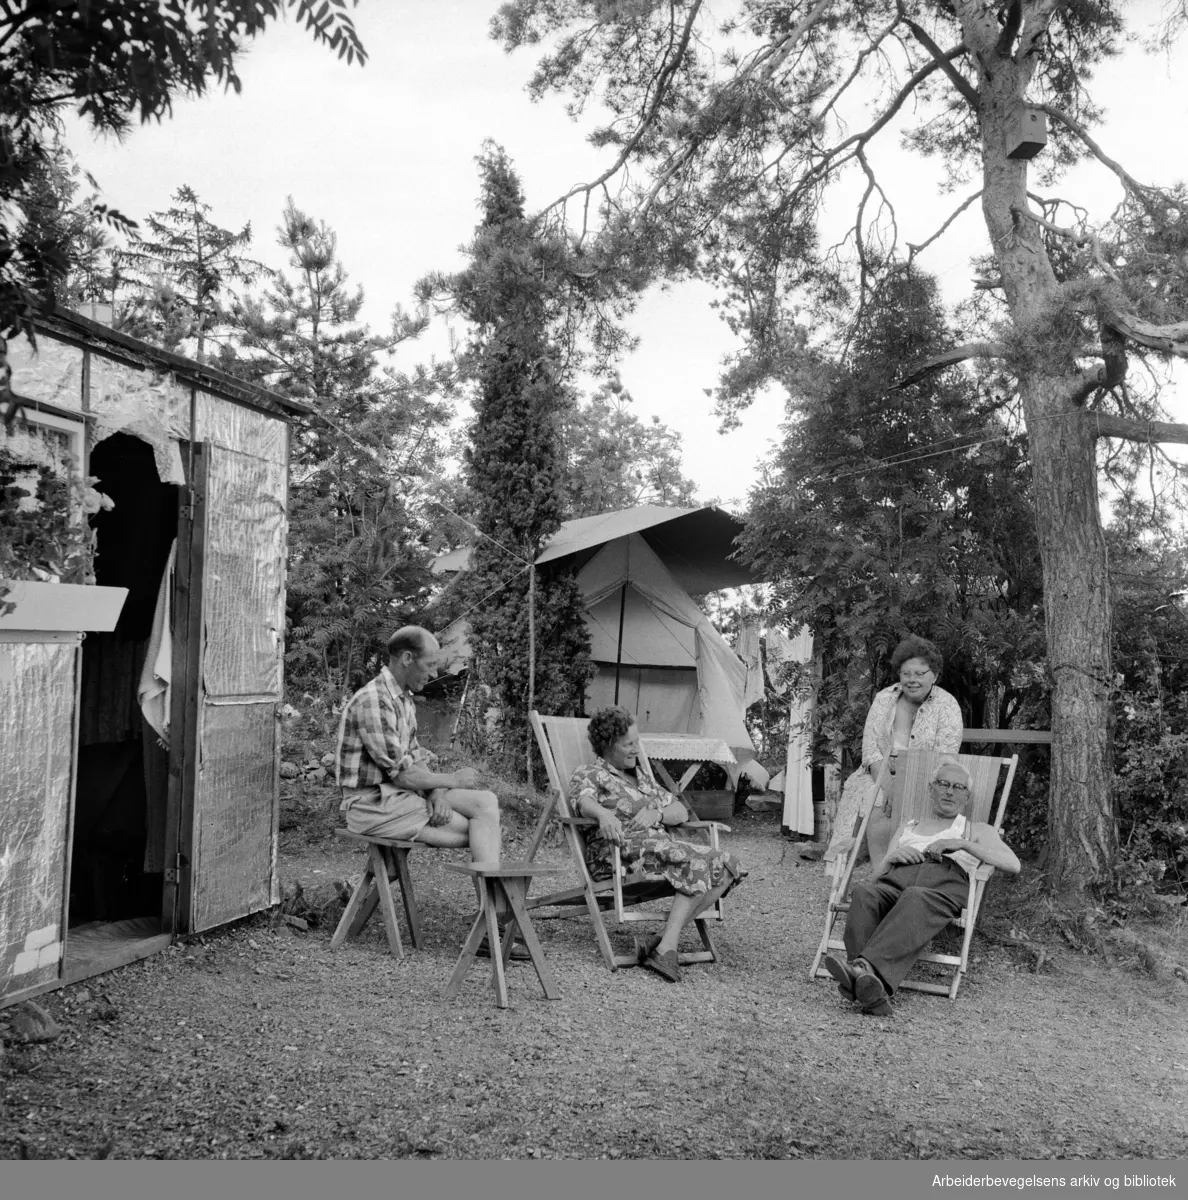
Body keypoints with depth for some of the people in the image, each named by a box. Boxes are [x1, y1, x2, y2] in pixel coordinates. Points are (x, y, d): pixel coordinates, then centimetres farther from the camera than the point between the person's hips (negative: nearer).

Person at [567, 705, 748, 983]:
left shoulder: (640, 778, 30)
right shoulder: (589, 774, 9)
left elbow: (681, 812, 21)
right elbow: (583, 800, -16)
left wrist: (657, 813, -3)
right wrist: (604, 814, -40)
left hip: (661, 845, 7)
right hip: (620, 852, -7)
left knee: (726, 866, -18)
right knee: (698, 864, -29)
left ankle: (664, 942, -28)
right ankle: (667, 944, -31)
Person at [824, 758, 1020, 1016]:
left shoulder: (977, 830, 32)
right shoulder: (907, 829, 38)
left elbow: (1013, 865, 11)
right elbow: (874, 878, 29)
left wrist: (963, 844, 0)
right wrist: (891, 857, 7)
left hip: (945, 885, -3)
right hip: (896, 881, 3)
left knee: (916, 899, -41)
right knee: (863, 893, -35)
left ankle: (866, 966, -61)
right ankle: (874, 991, -53)